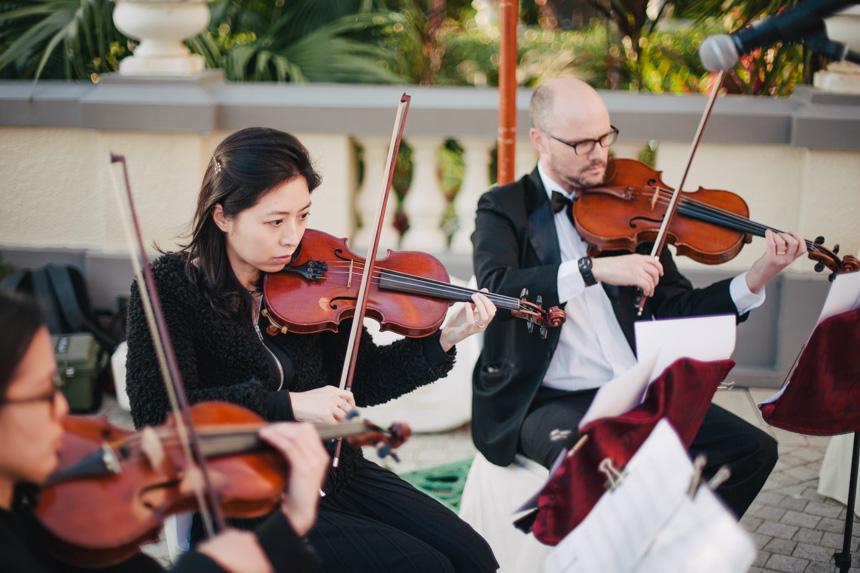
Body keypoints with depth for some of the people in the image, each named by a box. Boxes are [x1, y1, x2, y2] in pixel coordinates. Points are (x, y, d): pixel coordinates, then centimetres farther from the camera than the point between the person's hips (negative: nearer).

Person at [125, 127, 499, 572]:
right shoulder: (170, 288, -11)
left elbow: (359, 381, 8)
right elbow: (158, 412, -21)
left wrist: (444, 341, -6)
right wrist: (286, 405, -27)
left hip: (336, 476, 6)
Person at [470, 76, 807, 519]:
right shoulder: (504, 209, 2)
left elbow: (674, 309, 9)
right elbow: (494, 288, -19)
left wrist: (755, 281, -5)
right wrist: (593, 269, -29)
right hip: (549, 401, -5)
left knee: (753, 449, -11)